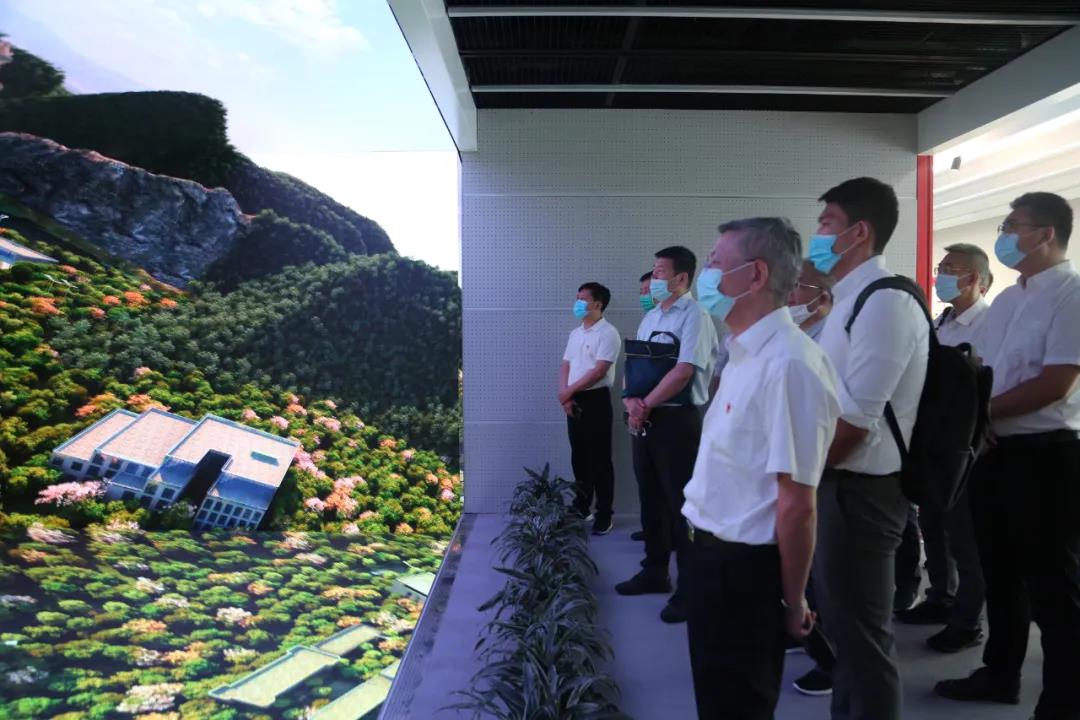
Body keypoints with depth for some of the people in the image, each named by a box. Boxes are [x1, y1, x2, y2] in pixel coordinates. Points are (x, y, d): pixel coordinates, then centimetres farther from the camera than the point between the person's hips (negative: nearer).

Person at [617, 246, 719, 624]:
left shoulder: (694, 316, -11)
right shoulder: (650, 317, 15)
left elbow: (683, 371, -20)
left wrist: (644, 405, -13)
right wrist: (631, 400, -5)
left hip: (676, 421, -8)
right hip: (643, 419, 8)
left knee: (681, 505, -2)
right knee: (651, 501, 15)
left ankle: (689, 588, 7)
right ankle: (655, 571, 28)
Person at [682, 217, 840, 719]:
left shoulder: (786, 363, -26)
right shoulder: (746, 354, 6)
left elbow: (796, 505, -24)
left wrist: (792, 602, -13)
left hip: (743, 567, -9)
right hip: (714, 552, 9)